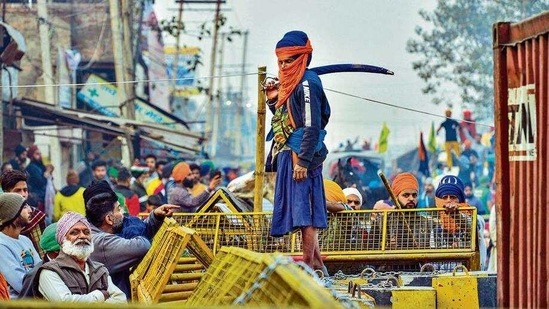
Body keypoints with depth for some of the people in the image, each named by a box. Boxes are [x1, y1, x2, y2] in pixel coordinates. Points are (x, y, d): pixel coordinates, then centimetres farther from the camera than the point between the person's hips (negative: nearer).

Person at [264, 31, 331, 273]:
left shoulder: (307, 83, -13)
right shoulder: (291, 83, 16)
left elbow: (312, 125, -19)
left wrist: (303, 161, -22)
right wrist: (273, 100, 7)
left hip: (301, 155, -10)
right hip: (288, 154, 10)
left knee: (303, 208, -8)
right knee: (304, 209, 12)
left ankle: (308, 263, -6)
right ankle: (316, 260, 18)